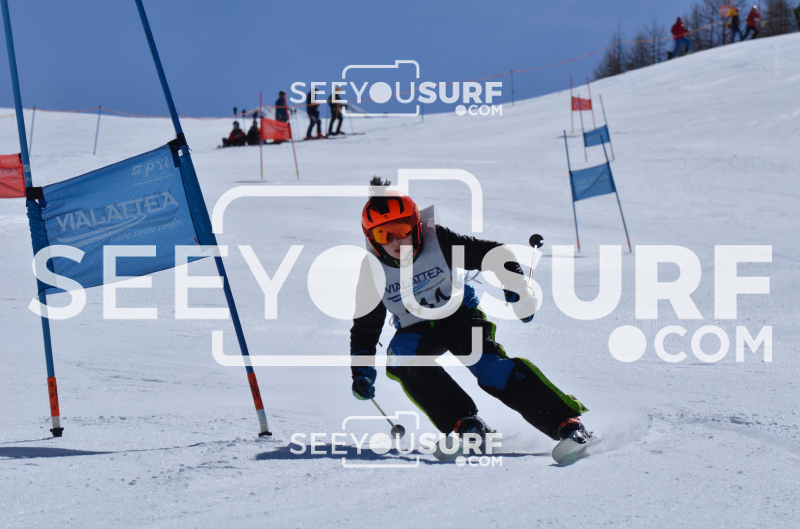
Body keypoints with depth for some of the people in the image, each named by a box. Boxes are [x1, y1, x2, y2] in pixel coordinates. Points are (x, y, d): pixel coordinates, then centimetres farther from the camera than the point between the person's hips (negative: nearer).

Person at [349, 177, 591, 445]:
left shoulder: (438, 242, -20)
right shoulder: (373, 272, -13)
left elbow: (491, 253, -11)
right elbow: (365, 328, 0)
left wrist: (516, 287, -24)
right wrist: (362, 371, -11)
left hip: (459, 314, -2)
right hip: (417, 330, 2)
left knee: (488, 366, -28)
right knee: (401, 358, -31)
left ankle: (566, 421, -34)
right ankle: (464, 422, -33)